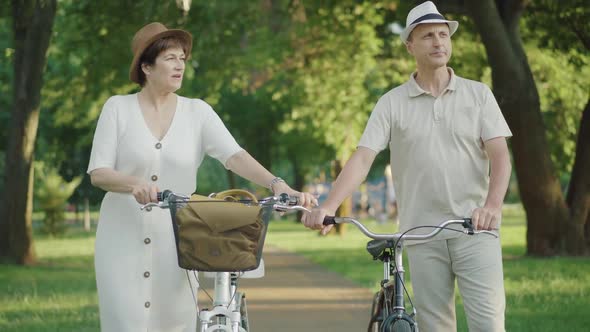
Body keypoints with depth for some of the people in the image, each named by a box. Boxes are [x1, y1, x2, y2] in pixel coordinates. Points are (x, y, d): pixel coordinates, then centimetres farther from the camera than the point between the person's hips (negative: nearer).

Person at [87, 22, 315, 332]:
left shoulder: (197, 112, 3)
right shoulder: (118, 108, -1)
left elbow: (234, 155, -10)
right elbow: (98, 173, -6)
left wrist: (277, 184, -27)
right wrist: (134, 183, -28)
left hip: (176, 241, 2)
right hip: (124, 239, -2)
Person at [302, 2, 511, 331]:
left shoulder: (478, 94, 6)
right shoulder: (392, 103, 5)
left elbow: (500, 155, -2)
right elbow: (362, 158, -3)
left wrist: (493, 205, -22)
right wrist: (328, 207, -18)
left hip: (475, 230, -1)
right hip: (422, 233, 1)